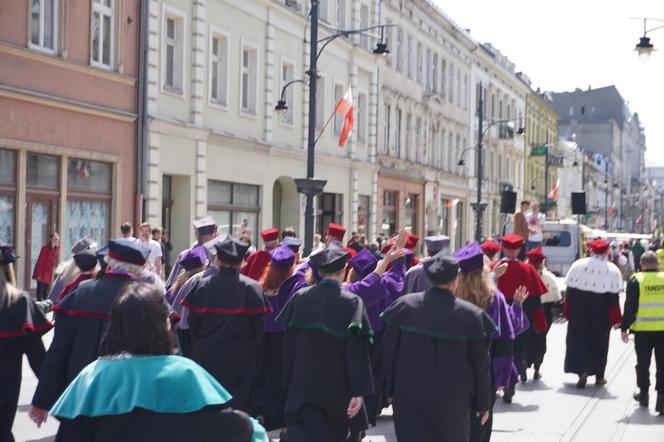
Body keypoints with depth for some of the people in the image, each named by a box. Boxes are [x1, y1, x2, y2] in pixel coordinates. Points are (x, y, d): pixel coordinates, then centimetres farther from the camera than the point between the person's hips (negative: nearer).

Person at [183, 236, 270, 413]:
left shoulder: (202, 286, -6)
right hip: (240, 357, -1)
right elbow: (258, 326, -4)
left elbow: (193, 325, -1)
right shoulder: (251, 287, -8)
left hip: (206, 357, 2)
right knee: (239, 405, 5)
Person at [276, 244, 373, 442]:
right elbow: (357, 351, -16)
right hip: (337, 387, -1)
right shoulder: (351, 302, -13)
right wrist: (359, 391, -15)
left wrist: (289, 379, 12)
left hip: (303, 385, 1)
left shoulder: (300, 297, -5)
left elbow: (289, 343, 2)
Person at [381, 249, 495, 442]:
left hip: (410, 396, 1)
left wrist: (391, 389, 11)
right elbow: (481, 364, -5)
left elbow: (388, 351, 0)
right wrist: (483, 403, 7)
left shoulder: (403, 305, -7)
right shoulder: (472, 315, -12)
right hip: (452, 401, -1)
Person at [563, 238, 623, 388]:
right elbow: (614, 297, -9)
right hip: (601, 313, 0)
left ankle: (582, 371, -11)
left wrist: (567, 312, 5)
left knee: (579, 340, 6)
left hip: (579, 312, 0)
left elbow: (570, 290, -2)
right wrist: (616, 319, -2)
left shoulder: (578, 265, -3)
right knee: (599, 342, 12)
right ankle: (598, 375, 18)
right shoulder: (613, 270, -7)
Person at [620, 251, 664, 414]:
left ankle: (643, 394, 27)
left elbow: (630, 307, -7)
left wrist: (624, 327, 0)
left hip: (643, 330, -1)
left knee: (643, 364, 15)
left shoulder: (635, 281, -6)